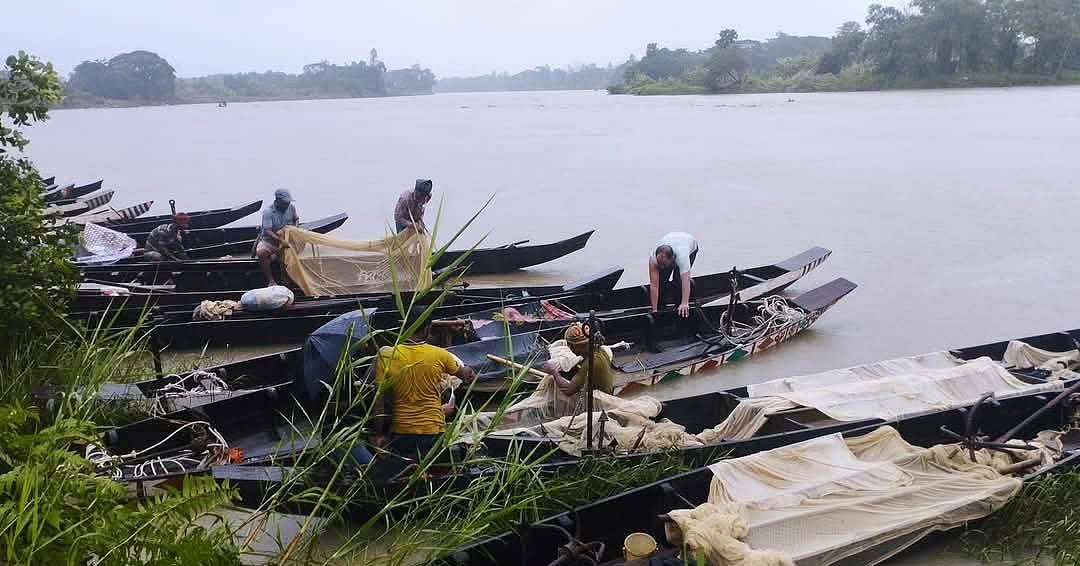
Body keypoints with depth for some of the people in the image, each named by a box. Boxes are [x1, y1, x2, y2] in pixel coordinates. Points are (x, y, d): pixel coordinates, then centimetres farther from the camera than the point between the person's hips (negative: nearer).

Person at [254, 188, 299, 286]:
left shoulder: (291, 207, -5)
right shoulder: (268, 211, -21)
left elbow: (296, 219, 17)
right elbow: (268, 231, -27)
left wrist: (294, 227, -5)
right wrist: (280, 240, -39)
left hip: (286, 238, 5)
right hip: (269, 239, -5)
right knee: (261, 252, -35)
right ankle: (271, 280, -24)